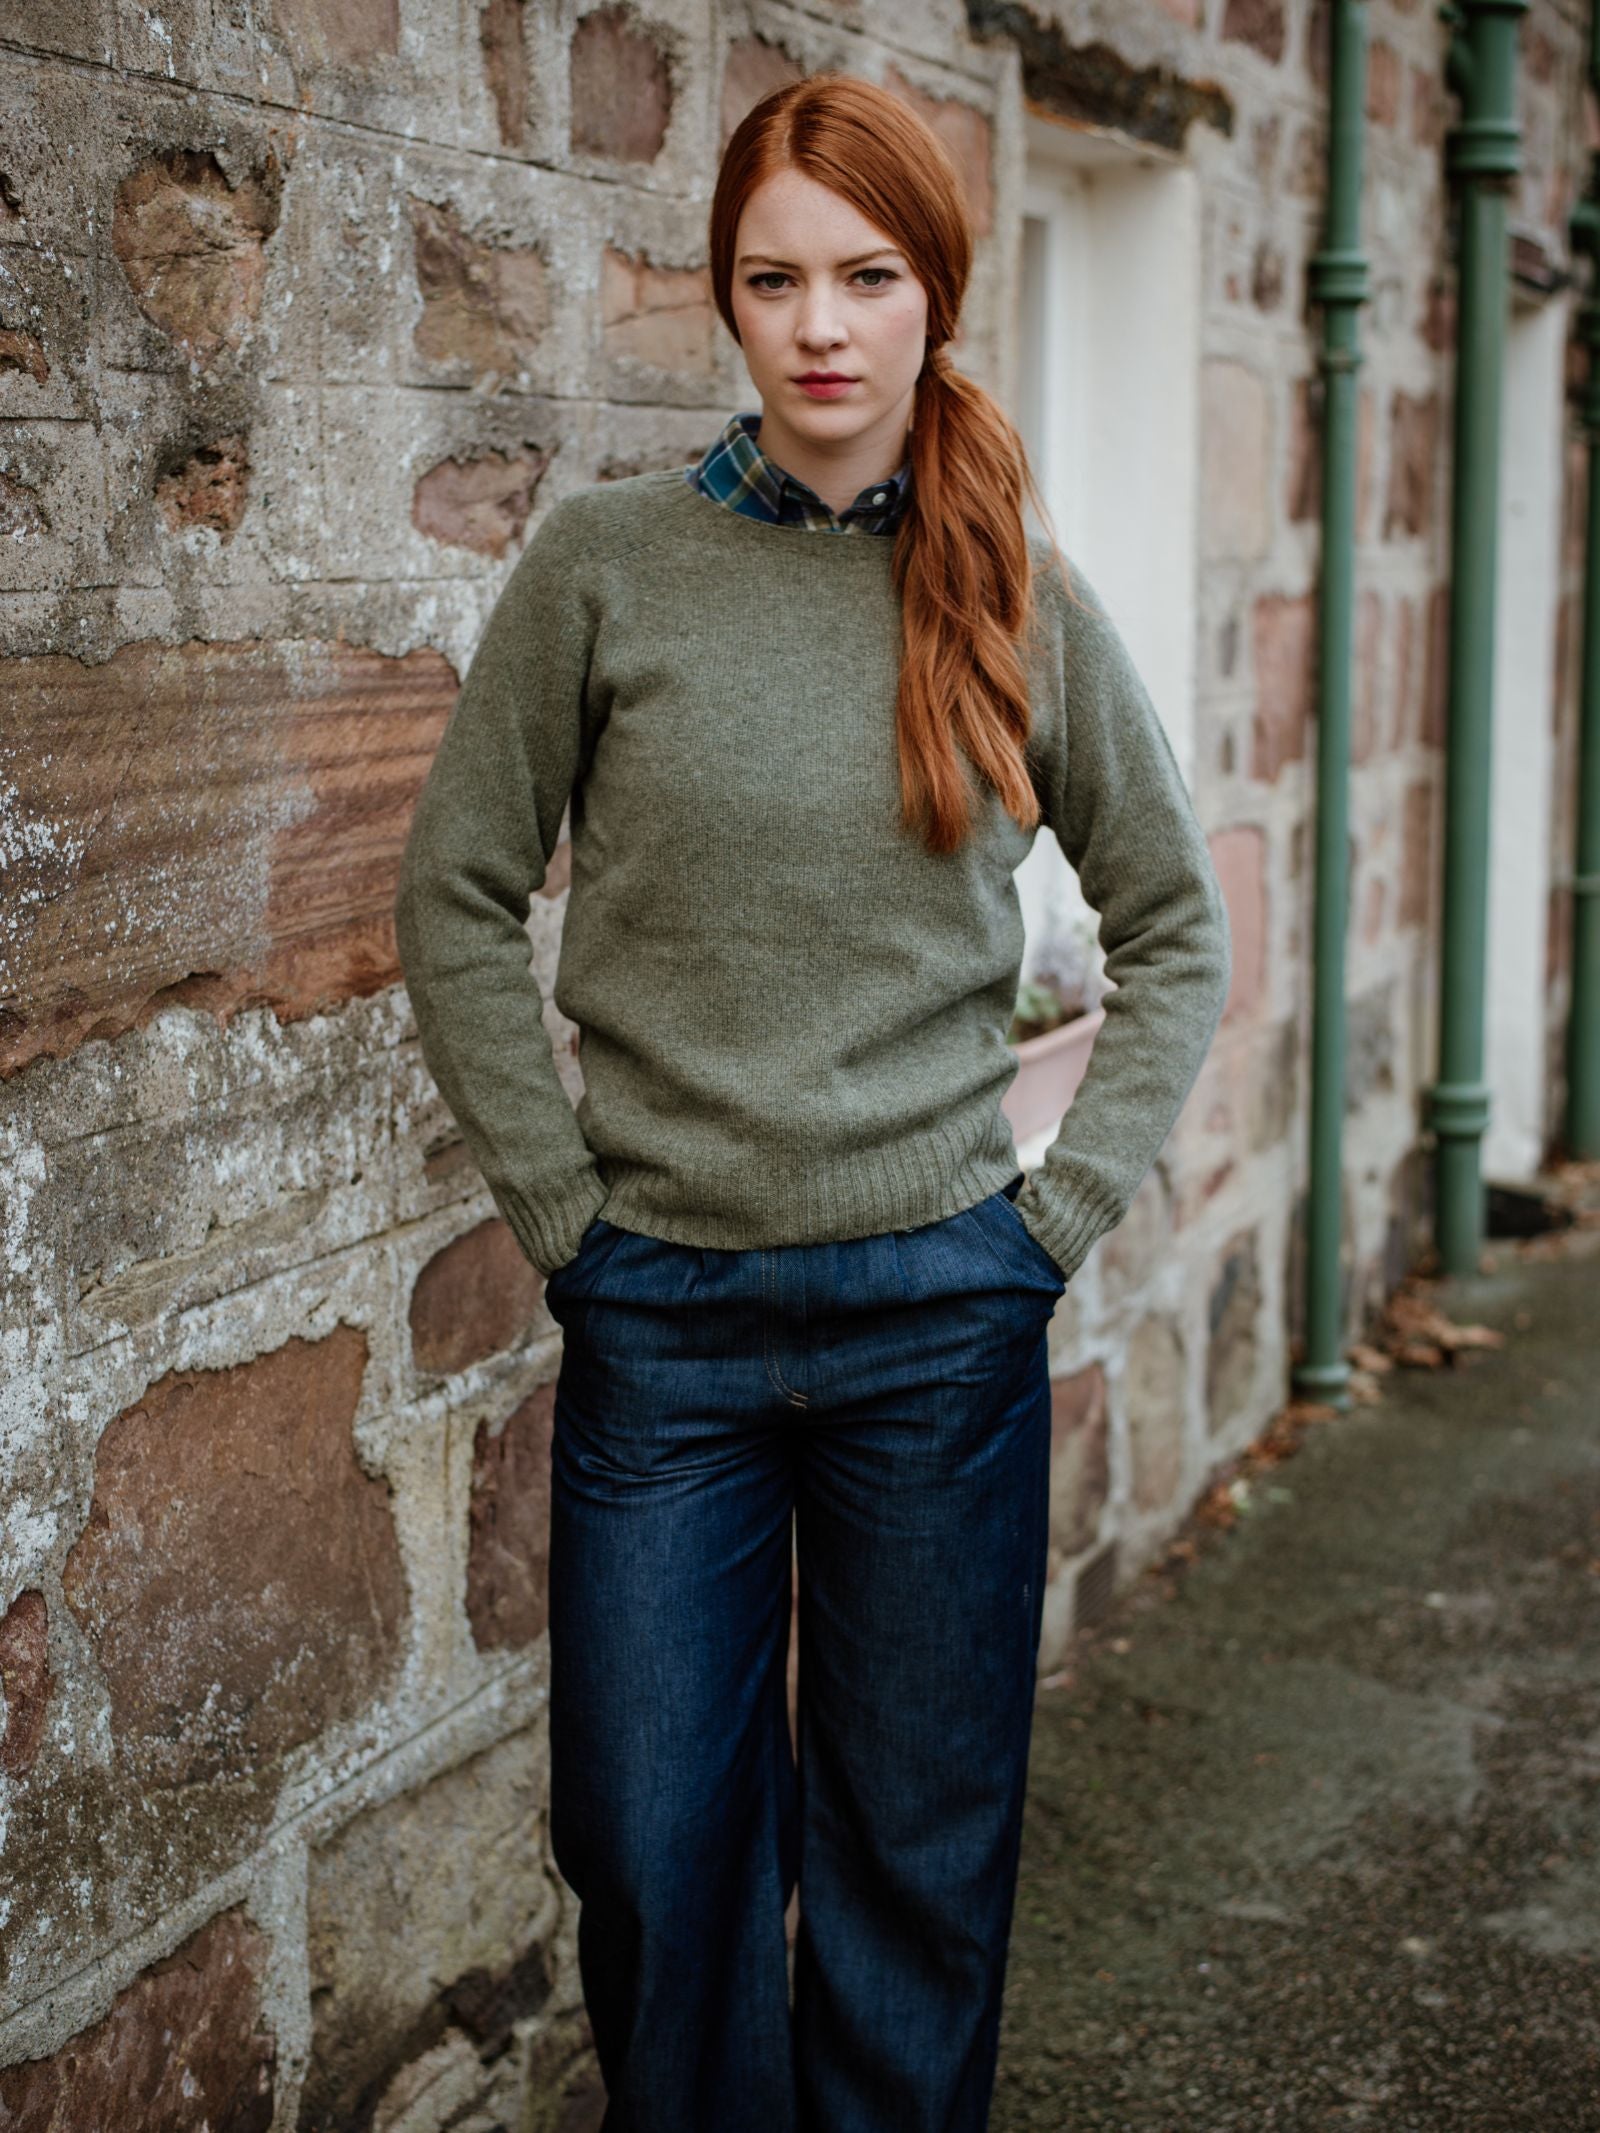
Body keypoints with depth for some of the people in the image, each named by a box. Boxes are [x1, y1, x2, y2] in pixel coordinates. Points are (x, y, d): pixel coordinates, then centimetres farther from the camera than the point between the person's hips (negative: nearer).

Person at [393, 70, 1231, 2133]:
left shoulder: (1019, 597, 1)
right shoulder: (606, 559, -3)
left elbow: (1176, 928, 9)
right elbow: (457, 901, 2)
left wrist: (1063, 1205, 0)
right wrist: (561, 1207, -4)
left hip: (941, 1307, 1)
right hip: (661, 1311, 0)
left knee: (922, 1845, 12)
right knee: (654, 1849, 8)